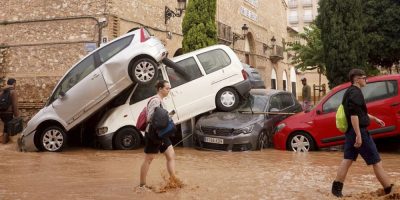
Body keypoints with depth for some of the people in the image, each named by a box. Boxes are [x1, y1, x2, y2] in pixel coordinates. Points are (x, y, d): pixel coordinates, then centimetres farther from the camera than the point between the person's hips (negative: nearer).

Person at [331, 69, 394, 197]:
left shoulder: (350, 92, 16)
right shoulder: (356, 92, -16)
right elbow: (354, 115, -25)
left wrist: (374, 118, 35)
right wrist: (359, 135, -27)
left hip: (350, 132, 10)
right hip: (359, 131, -10)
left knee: (347, 159, 9)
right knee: (376, 161, 0)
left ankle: (337, 188, 6)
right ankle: (390, 190, 8)